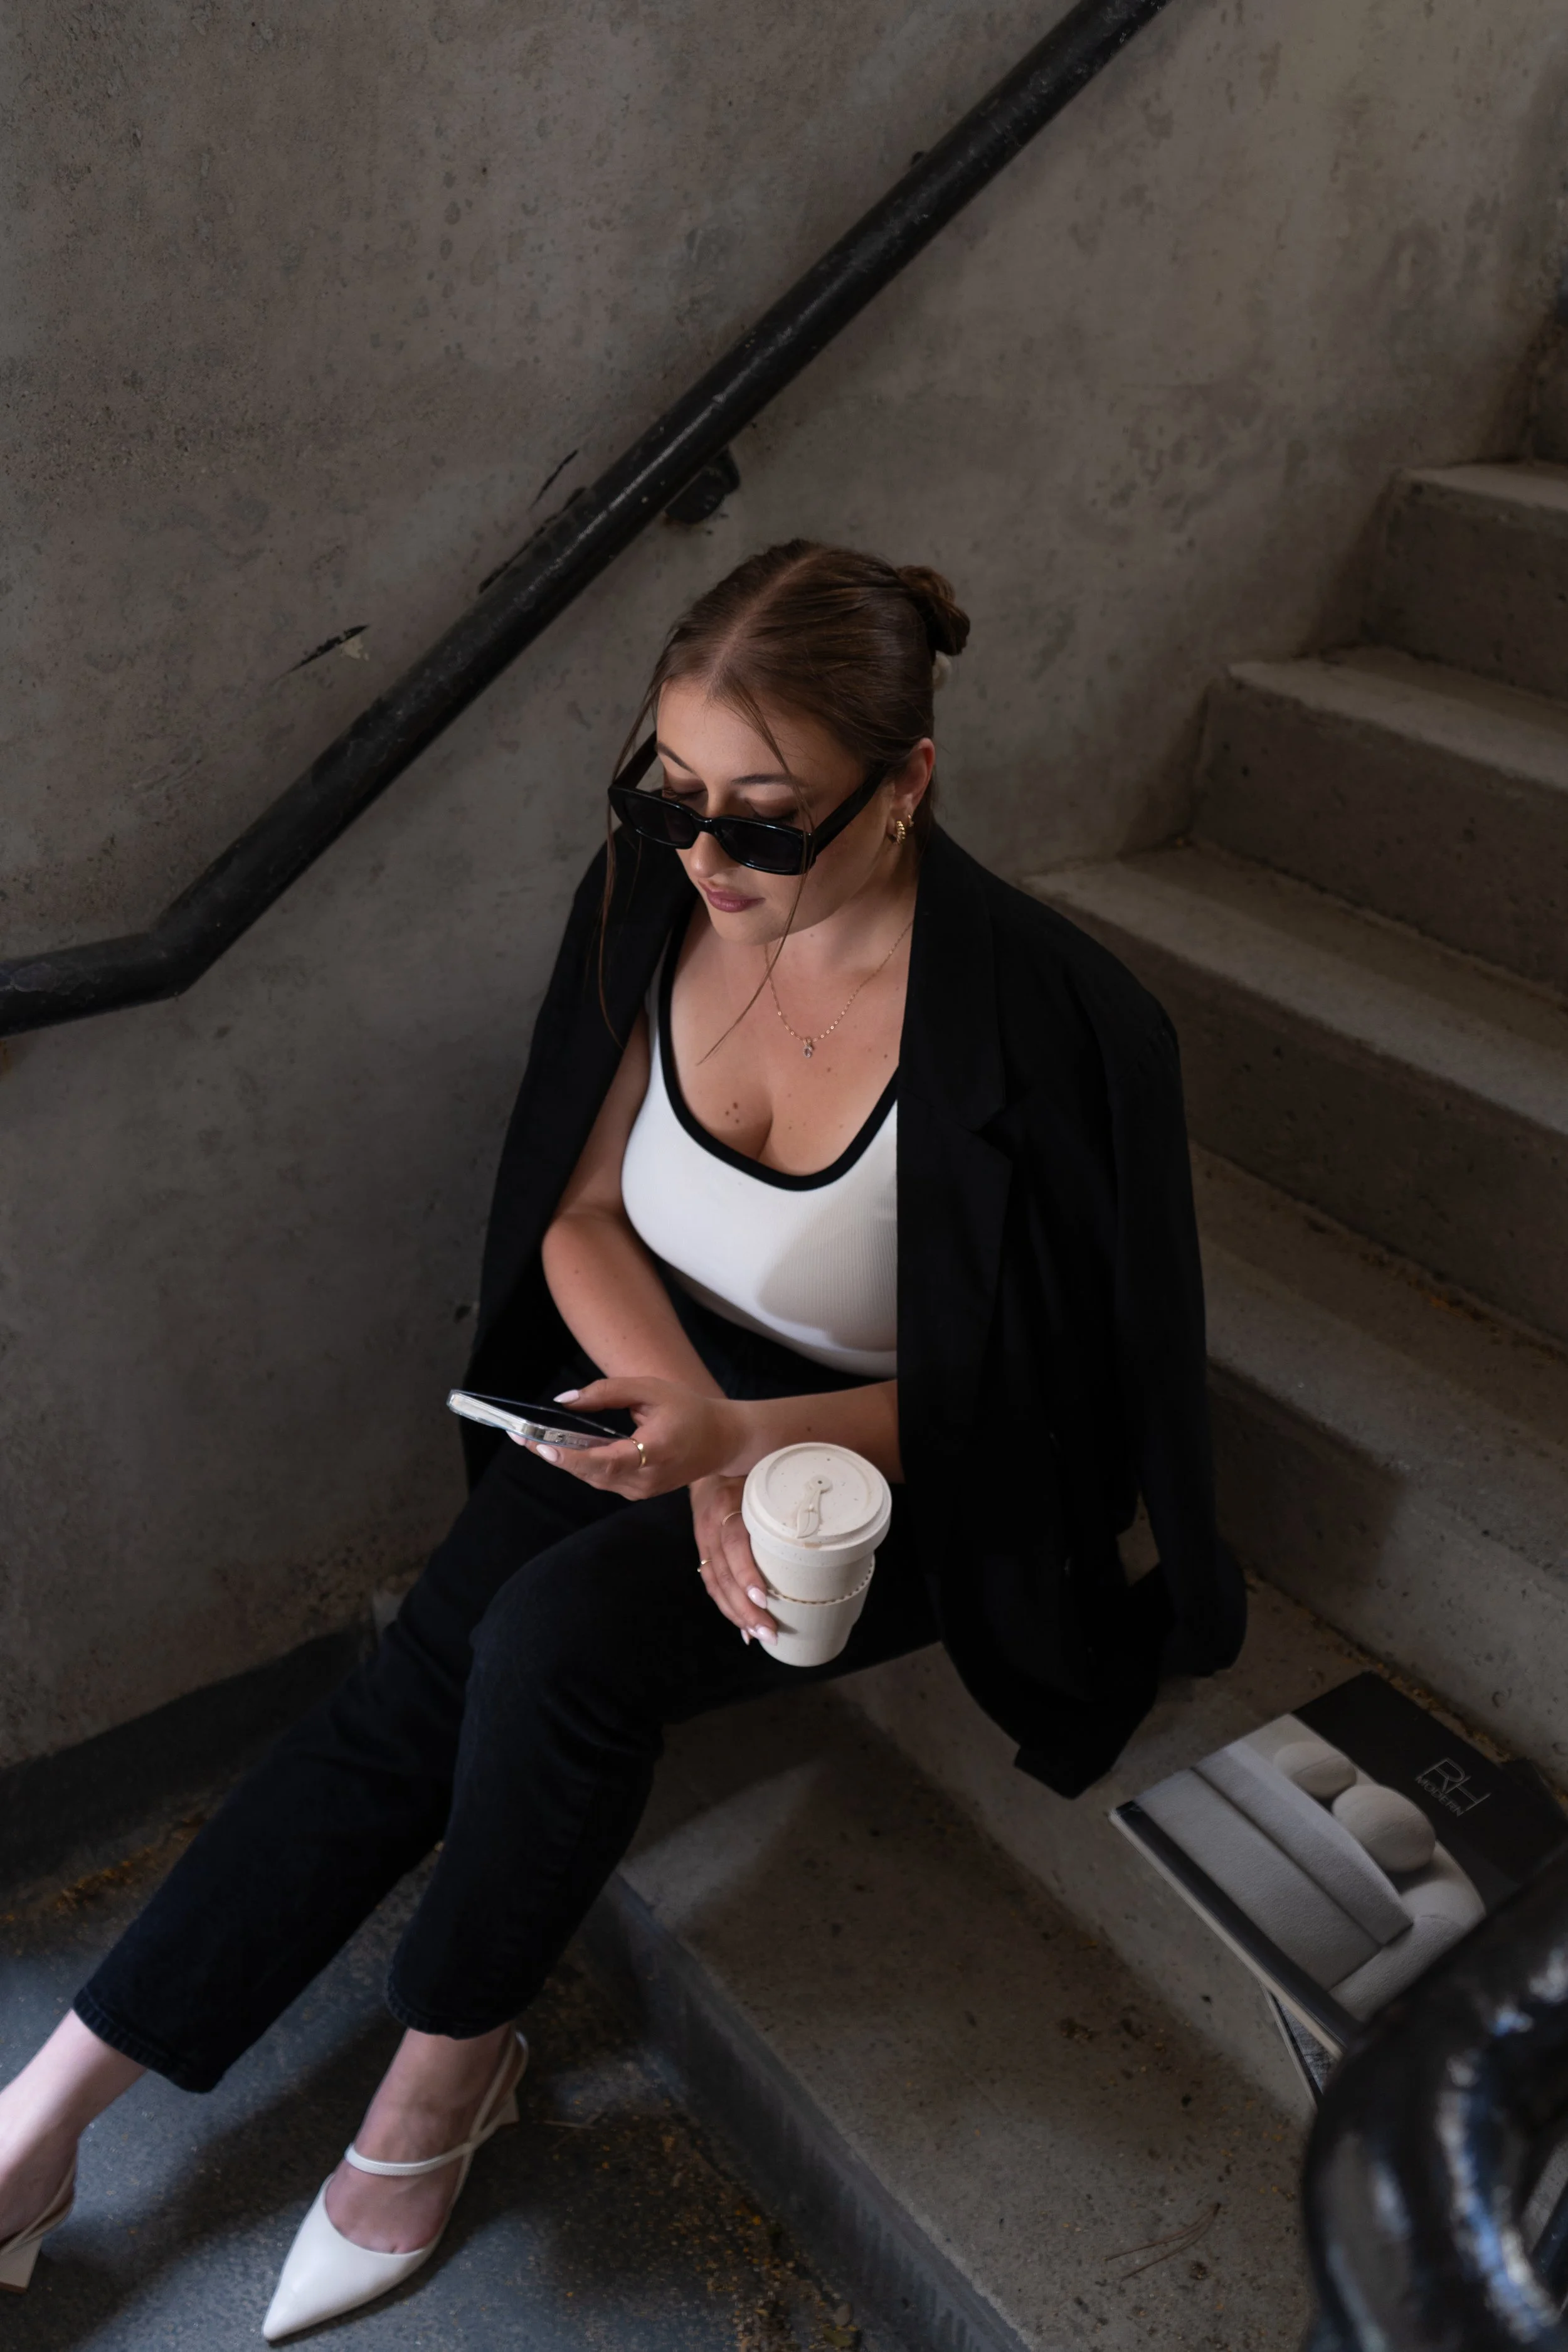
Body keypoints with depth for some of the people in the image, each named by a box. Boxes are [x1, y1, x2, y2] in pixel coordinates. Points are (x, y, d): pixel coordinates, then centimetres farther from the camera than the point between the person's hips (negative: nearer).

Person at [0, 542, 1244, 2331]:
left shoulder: (1037, 1024, -26)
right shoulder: (657, 902, -11)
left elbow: (1009, 1394, -17)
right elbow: (581, 1216, -3)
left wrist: (743, 1435, -30)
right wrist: (697, 1446, -19)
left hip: (900, 1466, -4)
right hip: (664, 1391, 5)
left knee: (561, 1635, -27)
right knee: (411, 1692, -12)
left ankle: (453, 2064, 2)